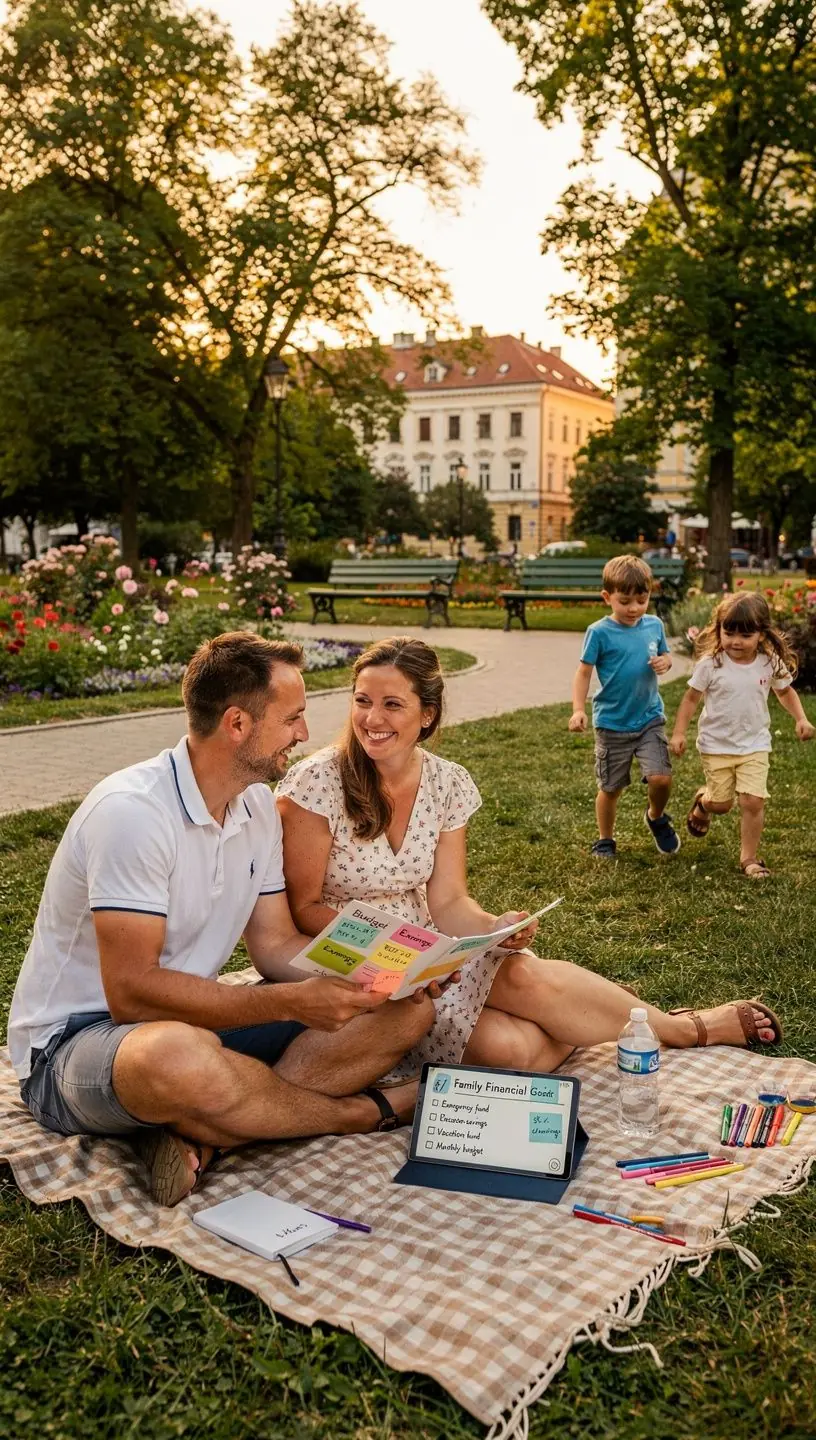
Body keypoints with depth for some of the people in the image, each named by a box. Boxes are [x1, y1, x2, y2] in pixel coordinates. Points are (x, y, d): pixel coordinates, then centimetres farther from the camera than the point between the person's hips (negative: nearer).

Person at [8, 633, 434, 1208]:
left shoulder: (258, 805, 3)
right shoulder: (132, 811, -24)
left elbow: (275, 944, 7)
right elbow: (131, 992, -27)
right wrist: (292, 1003, -30)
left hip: (196, 1020, 8)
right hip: (75, 1042, -7)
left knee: (408, 1010, -6)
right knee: (180, 1056, -45)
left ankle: (205, 1136, -19)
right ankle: (361, 1113, -14)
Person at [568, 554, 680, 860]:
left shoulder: (654, 625, 0)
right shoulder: (600, 632, -12)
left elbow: (665, 656, 16)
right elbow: (583, 673, -9)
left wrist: (664, 663, -8)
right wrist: (578, 709, -20)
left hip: (650, 718, 3)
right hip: (612, 723, -2)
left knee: (660, 778, -10)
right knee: (611, 787, 9)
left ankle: (656, 817, 23)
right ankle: (605, 839, 31)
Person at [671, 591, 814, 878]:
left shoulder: (770, 663, -7)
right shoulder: (710, 663, -14)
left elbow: (785, 691, 10)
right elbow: (691, 697, -5)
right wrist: (679, 733, -9)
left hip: (754, 745, 1)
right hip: (717, 745, -1)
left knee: (753, 802, -8)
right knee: (721, 804, 6)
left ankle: (749, 857, 10)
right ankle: (702, 802, 44)